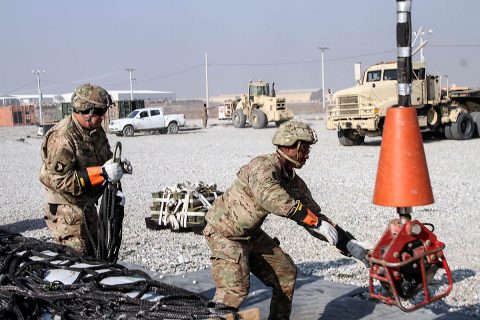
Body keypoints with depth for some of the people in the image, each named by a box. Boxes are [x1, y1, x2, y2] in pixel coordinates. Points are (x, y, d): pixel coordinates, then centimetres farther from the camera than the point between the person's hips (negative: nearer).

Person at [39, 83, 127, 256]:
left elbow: (107, 158, 18)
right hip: (66, 211, -9)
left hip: (88, 206, 9)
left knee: (93, 255, 17)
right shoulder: (63, 138, -23)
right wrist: (102, 173, -32)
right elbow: (59, 180, -28)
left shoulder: (97, 131, 4)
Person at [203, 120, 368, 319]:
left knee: (286, 274, 10)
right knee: (235, 288, -21)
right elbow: (273, 198, -44)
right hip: (226, 233, -9)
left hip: (251, 234, 9)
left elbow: (314, 214, 4)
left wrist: (350, 244, -4)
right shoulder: (263, 167, -25)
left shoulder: (294, 182, 1)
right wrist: (316, 222, -46)